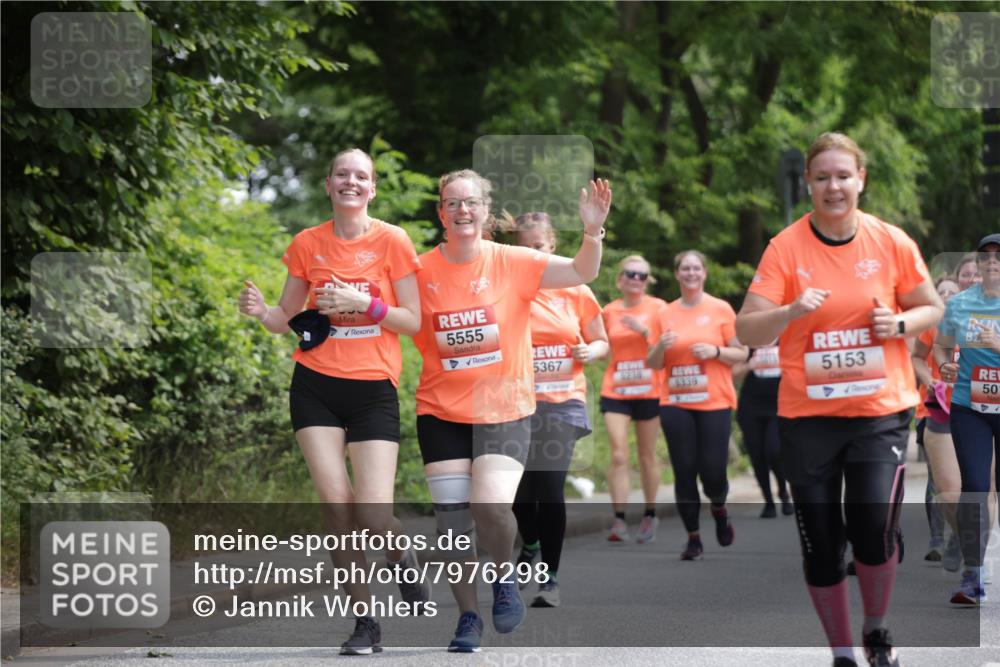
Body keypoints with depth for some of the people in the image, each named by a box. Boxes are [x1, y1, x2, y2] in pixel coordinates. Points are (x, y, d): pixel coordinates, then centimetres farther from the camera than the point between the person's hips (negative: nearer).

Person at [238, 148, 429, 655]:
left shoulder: (392, 241, -2)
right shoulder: (308, 244, 5)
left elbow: (413, 322, -2)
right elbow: (285, 318, 12)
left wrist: (365, 303, -17)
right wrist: (260, 311, -10)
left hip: (373, 389, -2)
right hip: (316, 387, 2)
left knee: (373, 517, -11)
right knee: (336, 505, -7)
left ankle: (404, 563, 24)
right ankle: (364, 622, 5)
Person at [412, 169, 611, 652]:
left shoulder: (512, 262, -7)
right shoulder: (422, 271, -3)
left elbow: (581, 272, -15)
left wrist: (592, 232, -33)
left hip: (505, 411, -2)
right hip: (442, 411, 2)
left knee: (491, 507, -20)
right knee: (451, 517, 0)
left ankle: (504, 576, 12)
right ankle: (468, 617, 19)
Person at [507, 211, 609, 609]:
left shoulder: (575, 292, 4)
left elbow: (601, 342, 14)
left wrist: (589, 352, -7)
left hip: (561, 402, -1)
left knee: (550, 489, -12)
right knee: (521, 489, 7)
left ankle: (550, 579, -2)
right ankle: (530, 546, 40)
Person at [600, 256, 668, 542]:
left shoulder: (657, 307, 0)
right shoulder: (609, 311, 7)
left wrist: (644, 330, -19)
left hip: (648, 391, -1)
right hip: (615, 391, 1)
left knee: (647, 457, 7)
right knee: (619, 456, -10)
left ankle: (650, 515, 22)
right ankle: (619, 520, -12)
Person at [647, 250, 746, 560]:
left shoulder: (721, 309, 2)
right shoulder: (665, 314, 8)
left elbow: (741, 353, 3)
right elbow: (653, 363, 10)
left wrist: (715, 351, -14)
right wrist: (661, 346, -11)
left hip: (715, 403, -2)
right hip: (675, 403, 2)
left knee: (713, 471, -7)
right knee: (684, 472, -1)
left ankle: (719, 509, 26)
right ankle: (693, 538, 10)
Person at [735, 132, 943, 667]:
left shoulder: (891, 242, -1)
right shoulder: (786, 247, -5)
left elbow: (931, 308, 12)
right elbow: (745, 331, -8)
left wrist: (900, 324, -9)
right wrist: (791, 311, -26)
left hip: (880, 409, 0)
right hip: (807, 415, 0)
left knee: (875, 529, -15)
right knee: (821, 541, 4)